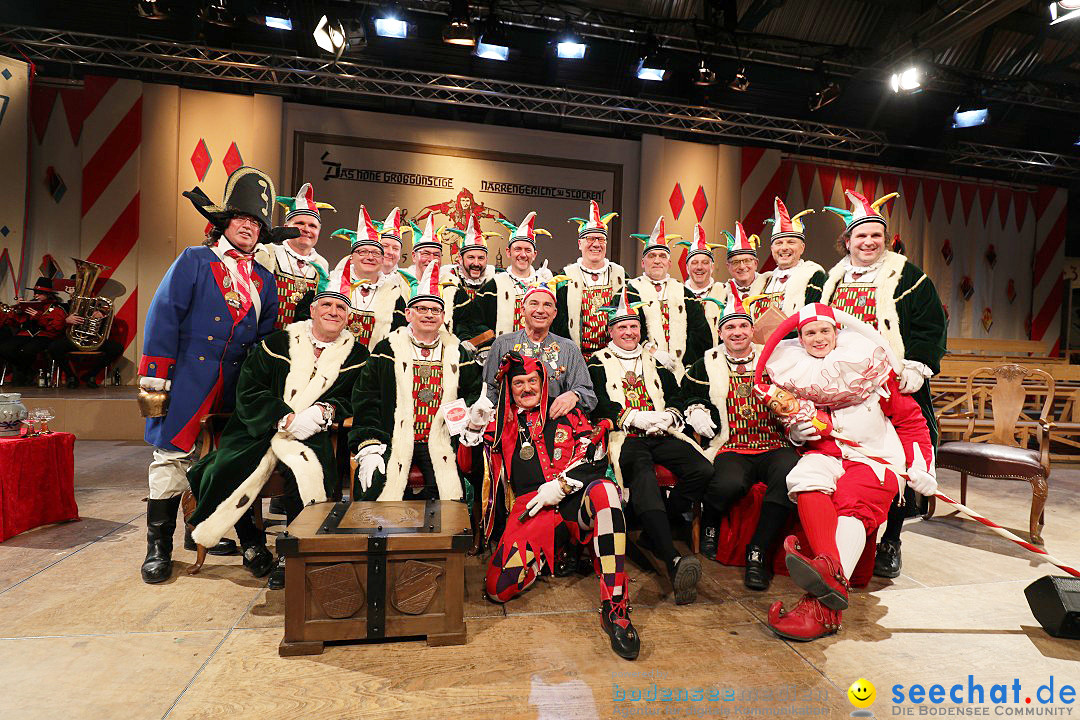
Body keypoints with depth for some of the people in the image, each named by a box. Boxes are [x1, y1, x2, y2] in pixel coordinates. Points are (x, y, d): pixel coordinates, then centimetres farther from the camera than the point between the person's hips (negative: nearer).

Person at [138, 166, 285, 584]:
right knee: (173, 457, 1)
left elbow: (266, 338, 14)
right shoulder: (193, 261, 4)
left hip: (237, 387, 4)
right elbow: (163, 318, -3)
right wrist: (155, 377, -9)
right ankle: (158, 548, 13)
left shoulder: (264, 281, 14)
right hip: (188, 381, -3)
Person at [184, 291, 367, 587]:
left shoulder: (356, 354, 9)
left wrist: (324, 411, -13)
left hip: (311, 434, -1)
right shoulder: (276, 343, 7)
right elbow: (247, 391, 1)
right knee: (223, 473, -21)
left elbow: (352, 401, 8)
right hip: (260, 428, 2)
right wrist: (284, 418, -13)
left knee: (309, 472, -31)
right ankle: (252, 542, 6)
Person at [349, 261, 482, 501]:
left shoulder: (458, 354, 14)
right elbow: (365, 402, 2)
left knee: (453, 495, -20)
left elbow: (475, 392, 17)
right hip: (393, 442, -1)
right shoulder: (387, 350, 8)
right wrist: (369, 449, -8)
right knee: (371, 488, -22)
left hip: (441, 445, 1)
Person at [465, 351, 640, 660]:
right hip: (529, 511, 1)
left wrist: (561, 485, -10)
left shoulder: (566, 413, 18)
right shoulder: (502, 423, 22)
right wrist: (474, 426, 4)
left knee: (603, 489, -37)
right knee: (498, 587, -22)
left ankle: (615, 608, -33)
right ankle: (551, 554, 9)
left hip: (574, 500, -1)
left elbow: (596, 454, 5)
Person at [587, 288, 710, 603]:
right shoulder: (599, 364, 14)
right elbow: (598, 406, 0)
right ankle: (673, 560, -48)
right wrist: (635, 417, -11)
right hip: (625, 437, -4)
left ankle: (655, 532, -8)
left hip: (662, 435, 5)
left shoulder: (654, 362, 27)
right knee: (642, 476, -36)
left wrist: (668, 416, -3)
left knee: (702, 470, -23)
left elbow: (676, 397, 20)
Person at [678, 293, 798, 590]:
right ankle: (708, 527, 2)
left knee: (790, 475, -34)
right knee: (730, 484, -35)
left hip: (775, 445, 2)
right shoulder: (706, 365, 15)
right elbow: (690, 396, 24)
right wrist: (696, 411, 2)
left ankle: (757, 552, -19)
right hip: (732, 448, -1)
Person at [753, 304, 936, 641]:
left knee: (852, 504, -31)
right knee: (806, 478, -33)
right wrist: (799, 425, -11)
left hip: (875, 457, -1)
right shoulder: (794, 373, 10)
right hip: (824, 454, 2)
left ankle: (823, 605, -50)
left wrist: (920, 466, 4)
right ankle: (830, 571, -52)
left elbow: (910, 419, 12)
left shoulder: (872, 366, 7)